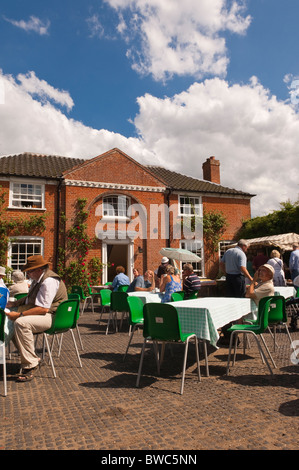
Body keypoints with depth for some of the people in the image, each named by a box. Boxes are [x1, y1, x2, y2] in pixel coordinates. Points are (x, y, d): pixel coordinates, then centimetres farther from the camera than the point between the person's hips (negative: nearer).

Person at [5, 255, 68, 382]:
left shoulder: (49, 281, -21)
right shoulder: (38, 278, 13)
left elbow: (43, 309, -27)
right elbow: (30, 298, 28)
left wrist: (19, 314, -25)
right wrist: (13, 304, 14)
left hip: (52, 317, -11)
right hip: (39, 313, 11)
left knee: (21, 323, -32)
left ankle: (30, 365, -21)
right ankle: (33, 358, 9)